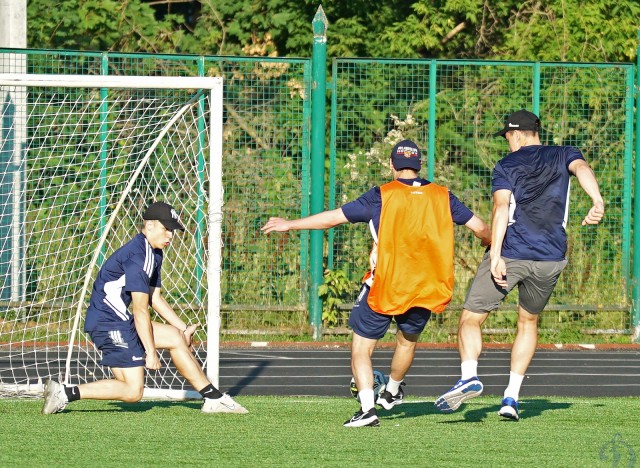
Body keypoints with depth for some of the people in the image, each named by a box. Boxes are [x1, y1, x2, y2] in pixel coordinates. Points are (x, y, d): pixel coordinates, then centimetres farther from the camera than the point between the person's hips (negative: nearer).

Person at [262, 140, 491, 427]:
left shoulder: (381, 196, -4)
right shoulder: (441, 196, 4)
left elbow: (333, 218, -2)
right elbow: (479, 228, 11)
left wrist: (290, 225, 10)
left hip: (385, 287, -4)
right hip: (427, 289, 4)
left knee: (361, 346, 3)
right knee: (408, 339, 28)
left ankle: (367, 408, -13)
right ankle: (392, 392, 48)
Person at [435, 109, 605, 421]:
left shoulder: (507, 165, 6)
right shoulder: (564, 155, 15)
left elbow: (502, 206, -11)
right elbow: (581, 168, -9)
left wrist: (495, 254, -20)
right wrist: (597, 202, -27)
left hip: (510, 254, -3)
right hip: (551, 258, 3)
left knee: (470, 319, 3)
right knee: (528, 322, 23)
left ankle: (469, 375, -25)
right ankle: (511, 397, 12)